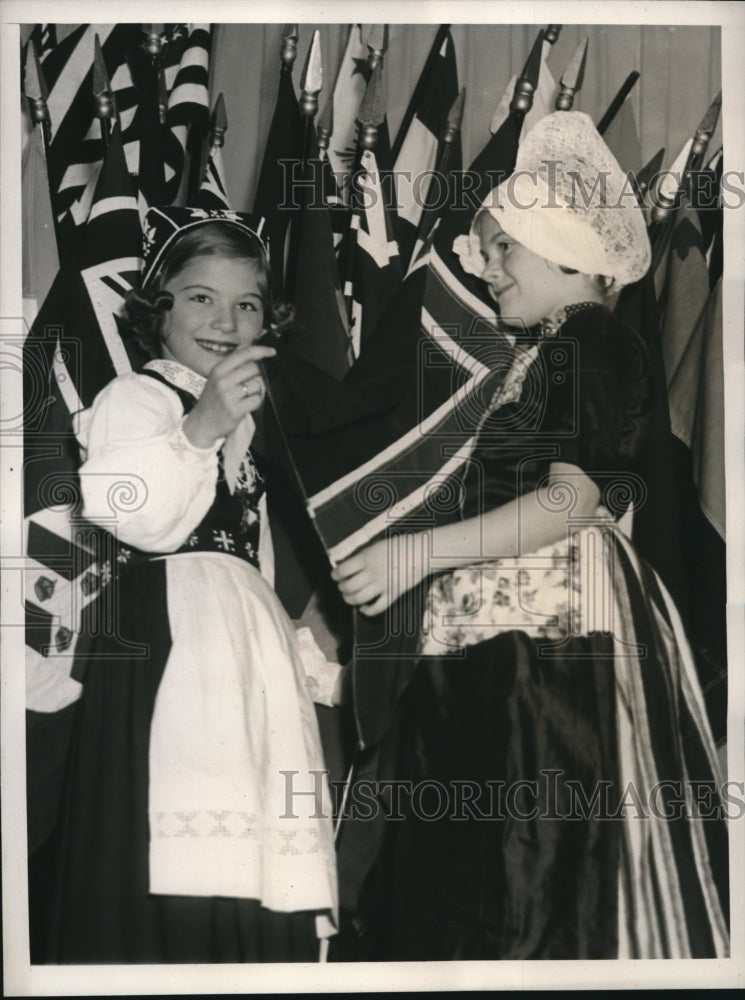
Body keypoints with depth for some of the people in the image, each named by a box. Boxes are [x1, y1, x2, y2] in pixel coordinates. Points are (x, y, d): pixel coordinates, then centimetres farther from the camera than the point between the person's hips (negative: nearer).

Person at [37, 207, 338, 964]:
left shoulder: (241, 414, 25)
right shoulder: (134, 397, -4)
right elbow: (136, 516, -21)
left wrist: (302, 650, 27)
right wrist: (201, 428, -29)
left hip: (246, 644, 9)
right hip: (169, 641, -9)